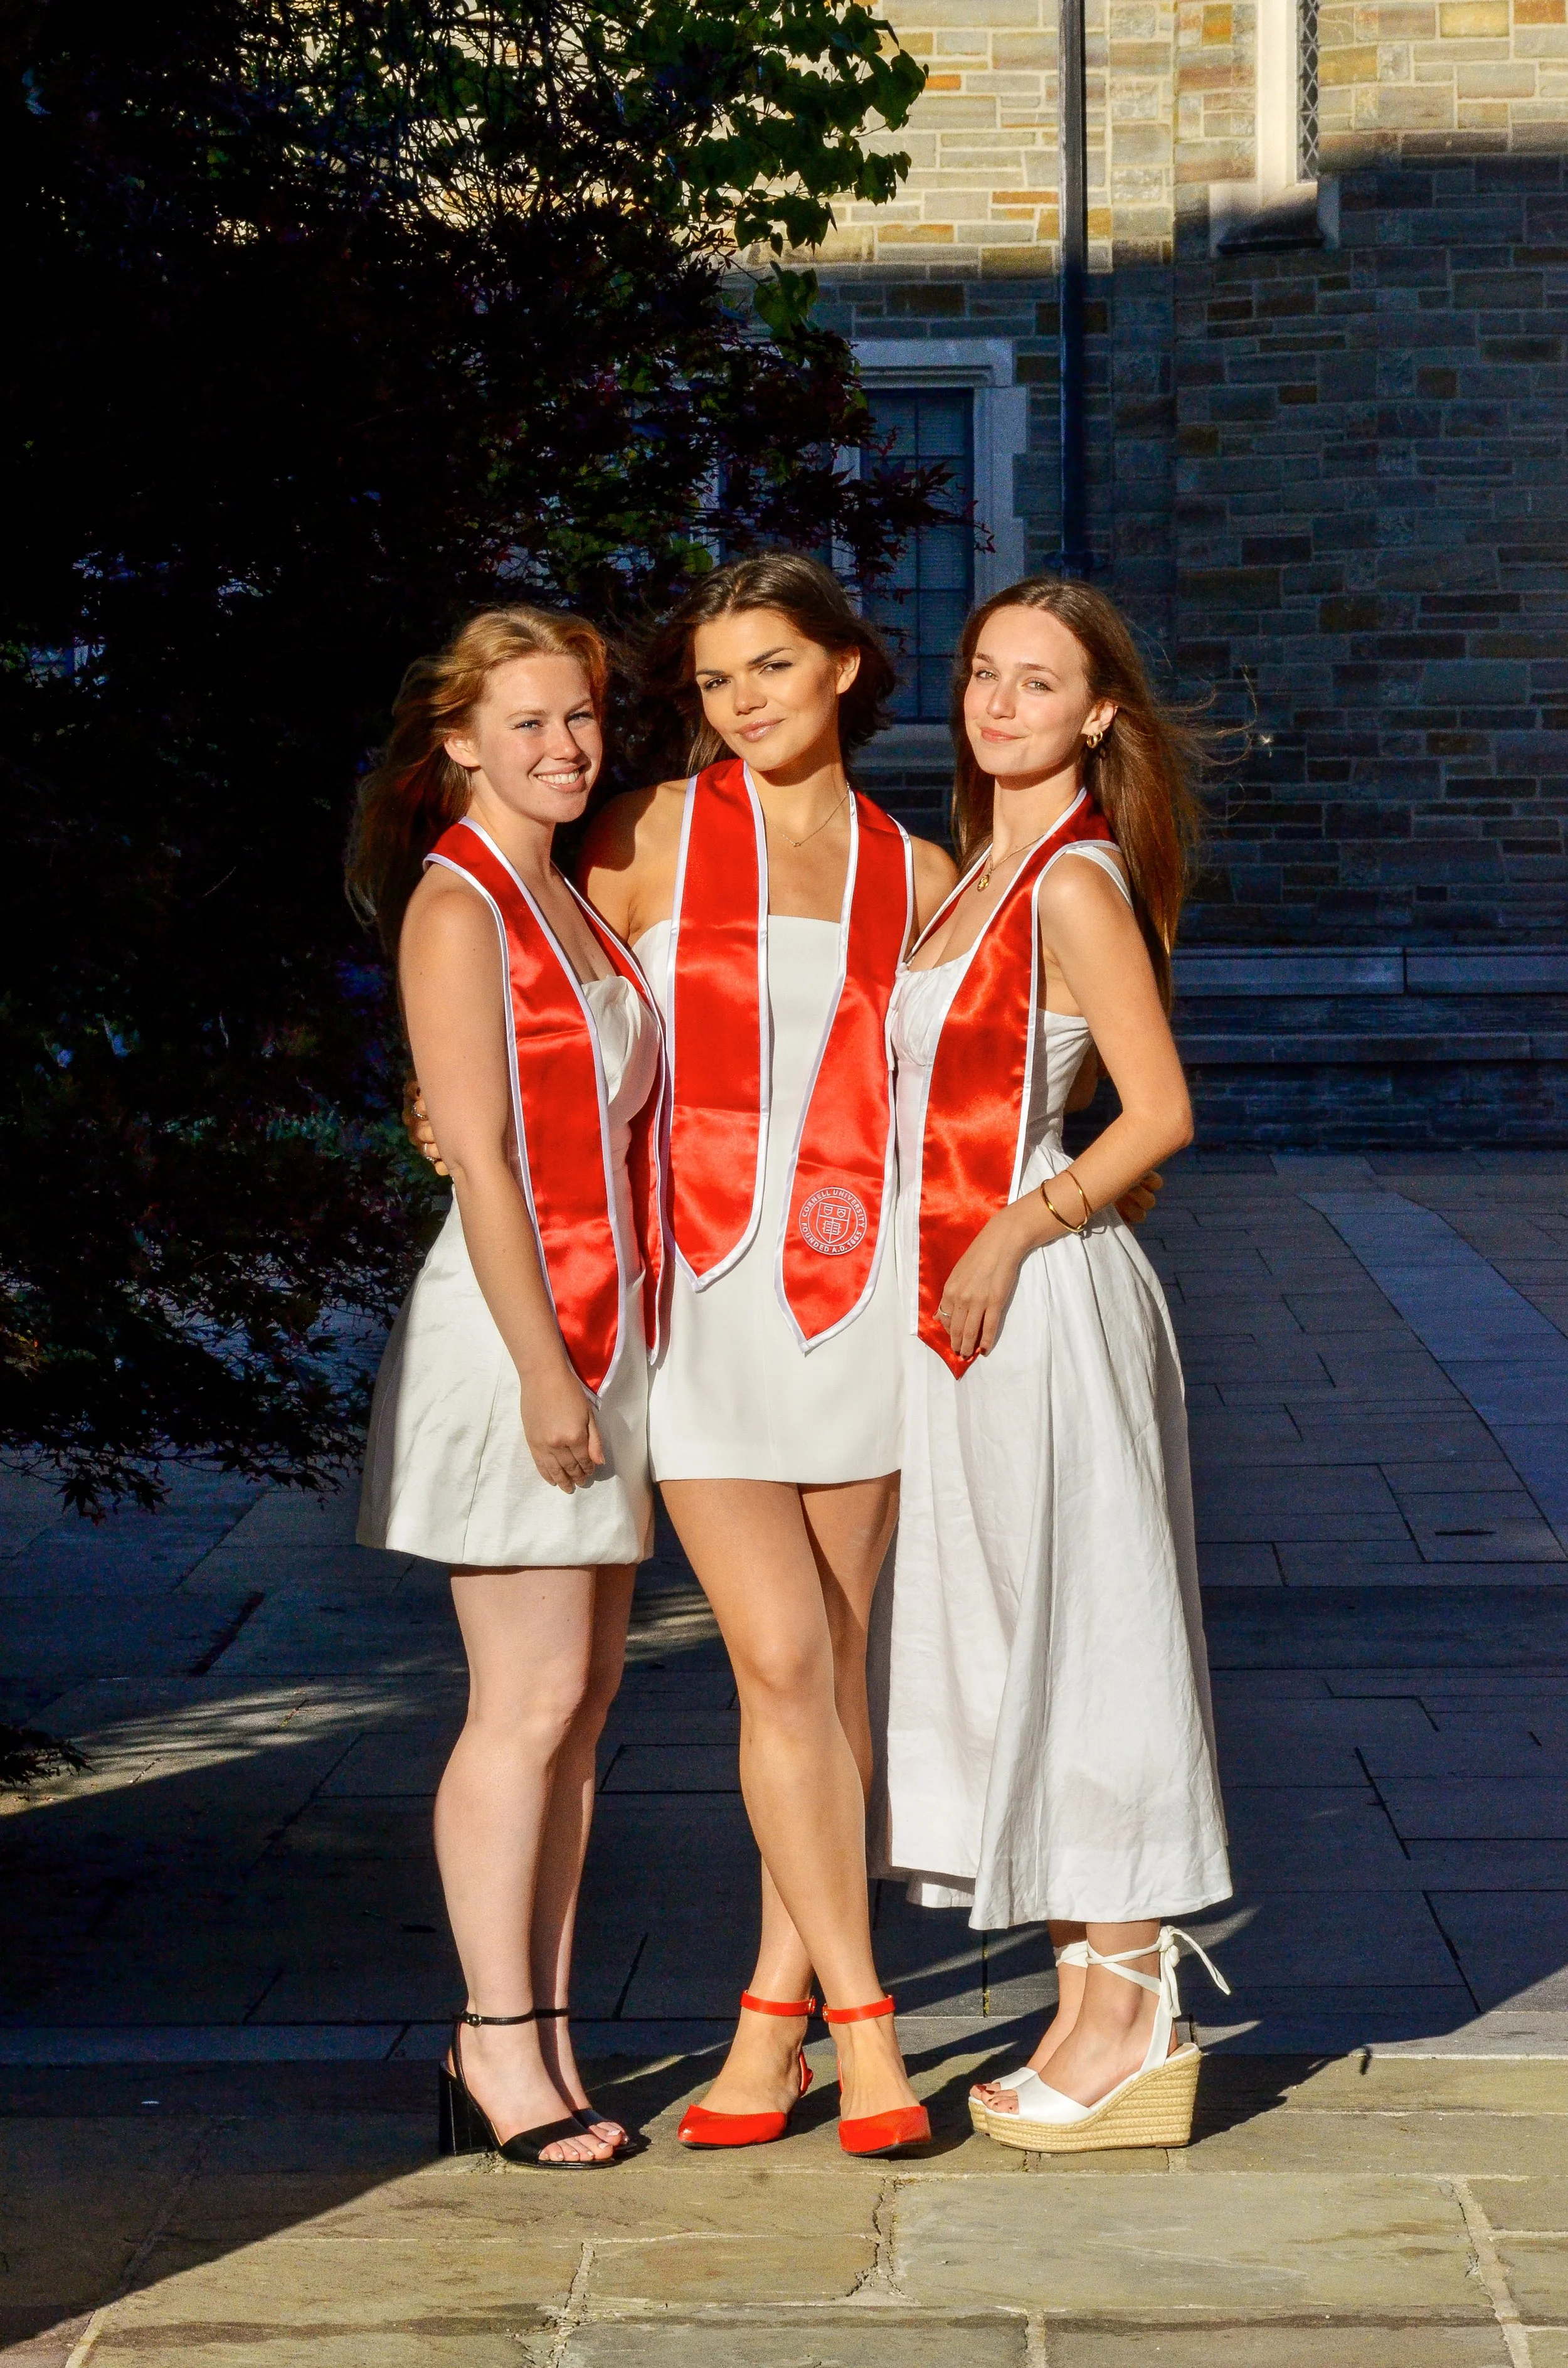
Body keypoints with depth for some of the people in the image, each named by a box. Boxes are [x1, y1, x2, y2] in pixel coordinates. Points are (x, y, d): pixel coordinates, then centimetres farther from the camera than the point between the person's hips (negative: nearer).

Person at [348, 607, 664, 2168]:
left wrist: (609, 1356, 14)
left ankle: (538, 2031, 13)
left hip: (605, 1330, 9)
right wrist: (544, 1370, -18)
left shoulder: (569, 898, 17)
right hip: (516, 1332, -8)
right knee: (529, 1703, -6)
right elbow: (480, 1158, -15)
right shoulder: (457, 904, -9)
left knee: (580, 1700, 8)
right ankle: (500, 2048, 1)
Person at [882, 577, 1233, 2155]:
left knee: (1076, 1640, -3)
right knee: (1009, 1654, 12)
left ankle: (1134, 2019, 6)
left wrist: (1015, 1231, -17)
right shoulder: (977, 872, 14)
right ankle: (1092, 2005, 19)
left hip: (1040, 1301, -9)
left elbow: (1161, 1110, -16)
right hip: (958, 1308, 9)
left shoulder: (1077, 883, -12)